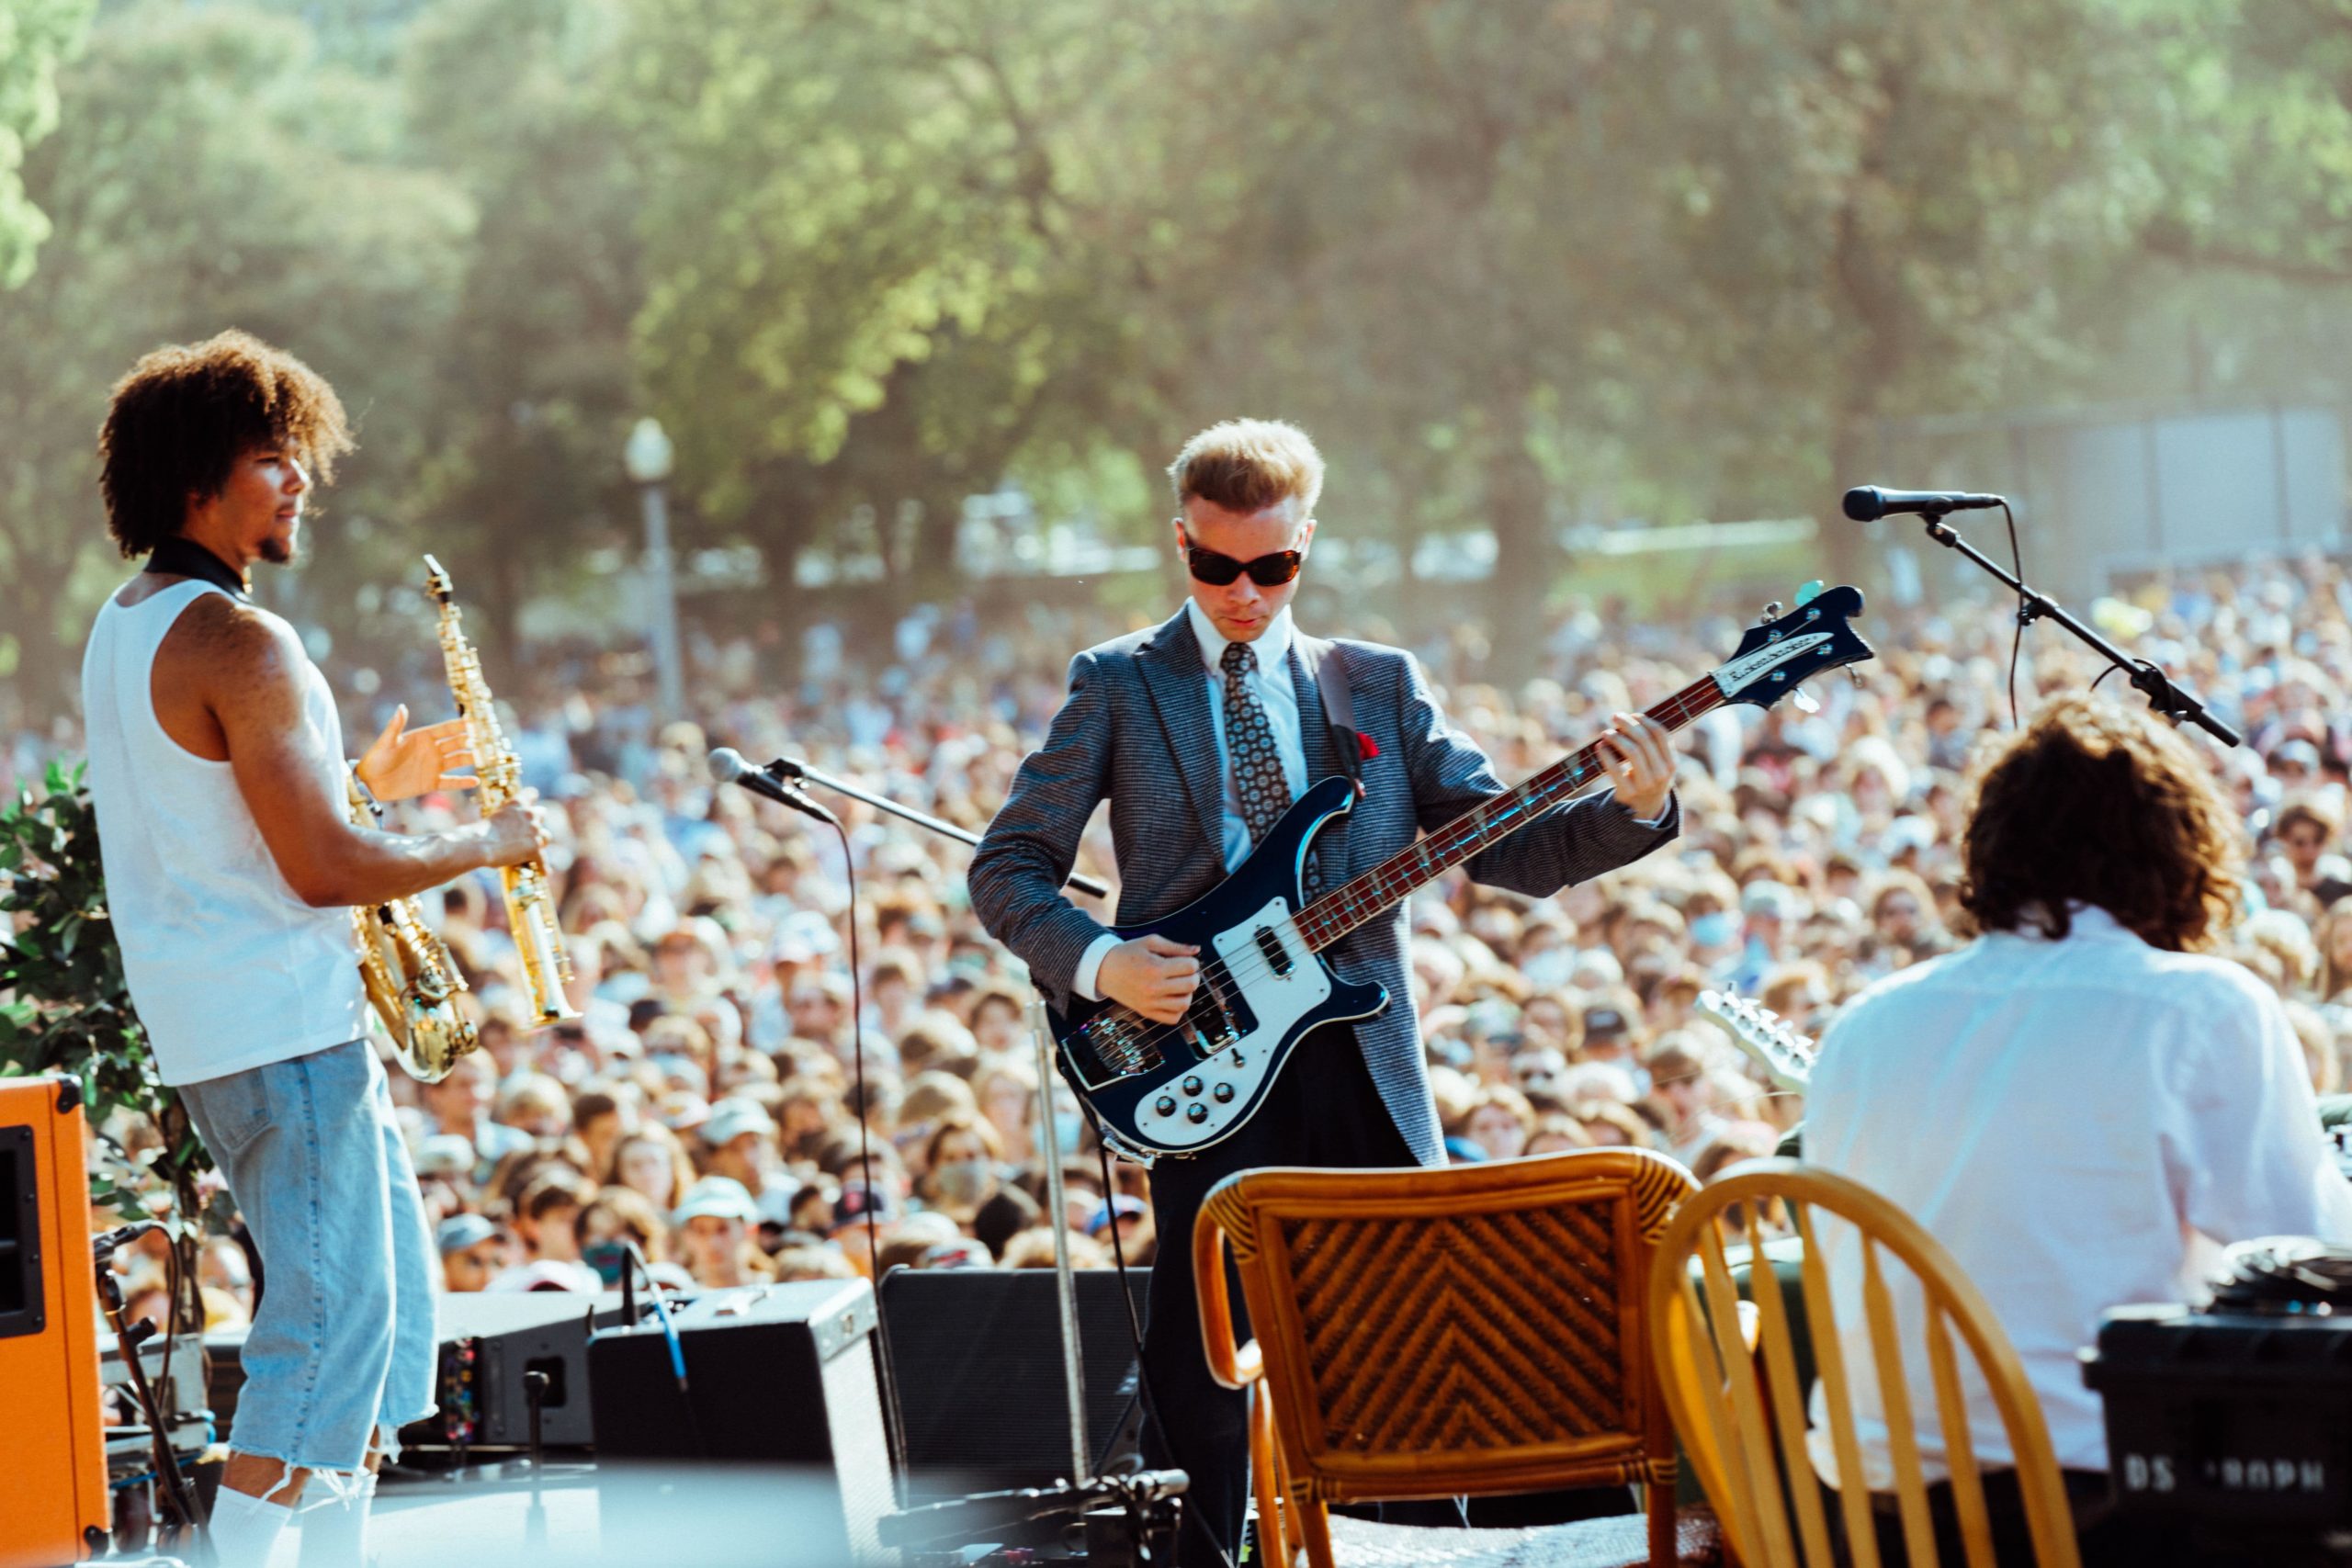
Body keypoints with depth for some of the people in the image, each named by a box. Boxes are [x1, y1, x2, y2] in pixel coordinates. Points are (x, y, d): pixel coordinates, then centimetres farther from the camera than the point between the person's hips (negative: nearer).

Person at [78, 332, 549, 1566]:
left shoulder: (125, 628, 15)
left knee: (392, 1291, 15)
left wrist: (367, 780, 17)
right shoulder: (235, 643, -18)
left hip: (208, 1030, 10)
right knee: (331, 1315, -9)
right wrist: (482, 845, -8)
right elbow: (321, 871, -22)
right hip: (282, 1030, -10)